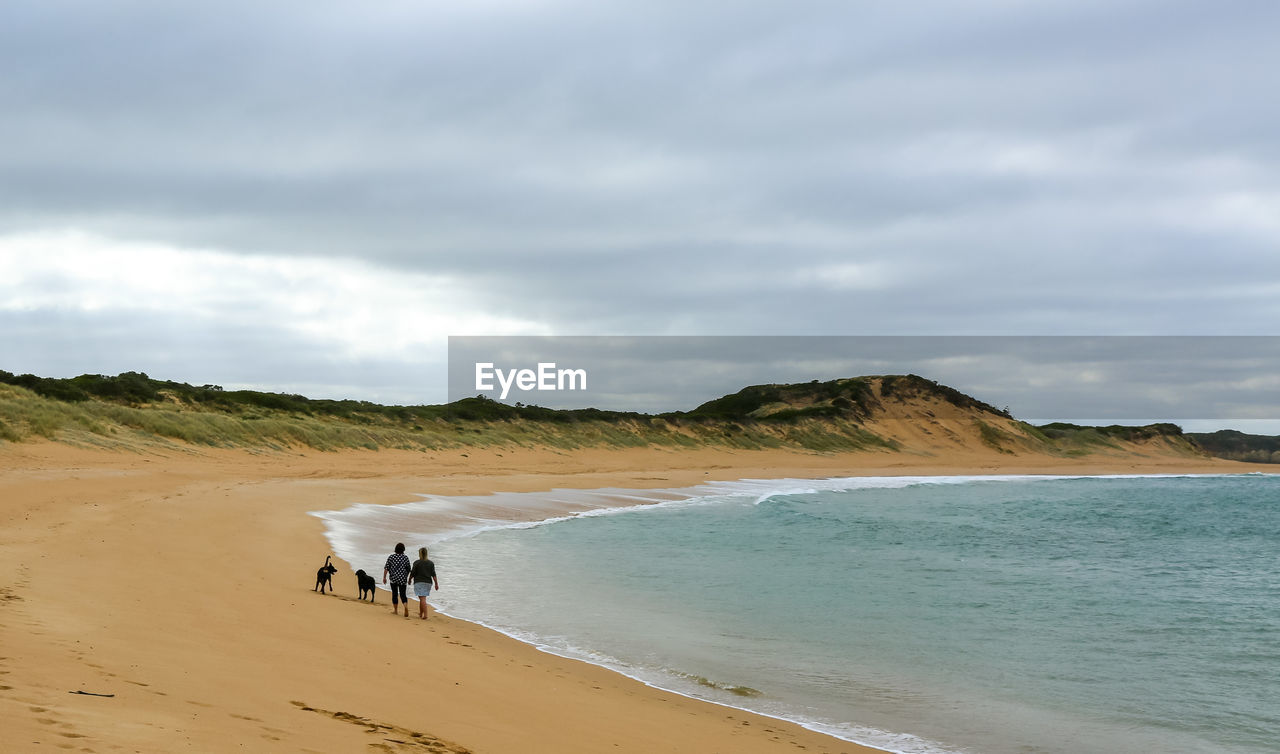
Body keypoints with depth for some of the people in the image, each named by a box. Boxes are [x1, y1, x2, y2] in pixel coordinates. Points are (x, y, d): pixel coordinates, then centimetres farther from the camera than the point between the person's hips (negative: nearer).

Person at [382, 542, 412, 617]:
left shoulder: (391, 557, -4)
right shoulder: (405, 558, -2)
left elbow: (386, 568, -6)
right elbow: (408, 569, 4)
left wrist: (384, 577, 2)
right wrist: (406, 577, 20)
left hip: (393, 578, 0)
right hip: (402, 579, 0)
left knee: (394, 594, 13)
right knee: (403, 594, 3)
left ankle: (395, 610, 20)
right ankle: (406, 606, -22)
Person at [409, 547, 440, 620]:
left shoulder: (416, 563, -8)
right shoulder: (431, 563, 3)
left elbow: (412, 573, -5)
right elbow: (433, 574, -1)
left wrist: (409, 579, 13)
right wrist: (436, 584, 0)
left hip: (419, 582, -5)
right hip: (428, 583, 5)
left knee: (422, 599, -9)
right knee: (422, 598, 19)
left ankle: (425, 615, -18)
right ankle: (420, 613, 28)